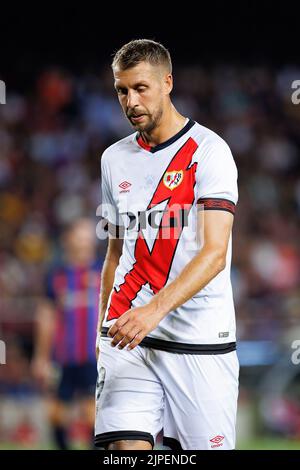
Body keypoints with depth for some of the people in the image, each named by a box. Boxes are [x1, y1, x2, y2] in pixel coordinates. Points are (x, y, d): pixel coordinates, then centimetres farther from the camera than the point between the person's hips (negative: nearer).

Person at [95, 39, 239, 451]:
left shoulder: (208, 150, -7)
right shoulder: (115, 158, 13)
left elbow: (215, 253, -17)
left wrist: (155, 309, -29)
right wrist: (105, 327, 17)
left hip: (199, 339, -4)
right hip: (127, 338, 4)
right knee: (126, 446, -12)